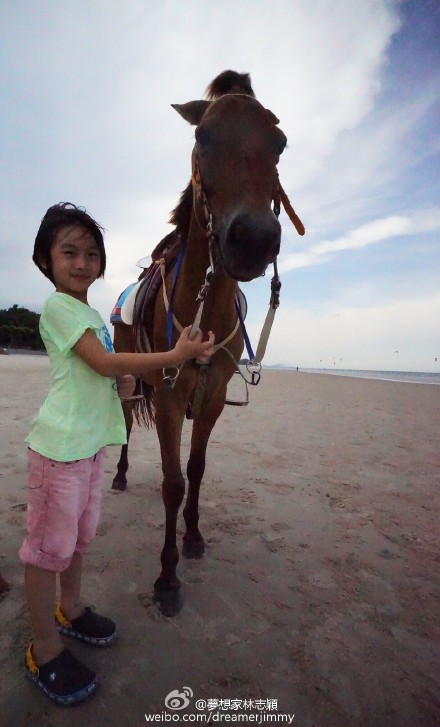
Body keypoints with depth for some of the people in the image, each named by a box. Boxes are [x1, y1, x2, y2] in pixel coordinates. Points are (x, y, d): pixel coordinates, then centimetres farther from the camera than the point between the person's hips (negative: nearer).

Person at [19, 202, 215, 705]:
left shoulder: (91, 313, 15)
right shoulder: (57, 306, -11)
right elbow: (104, 362, -22)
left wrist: (125, 382, 3)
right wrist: (174, 356, -23)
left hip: (91, 442, 9)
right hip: (59, 446, -8)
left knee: (80, 535, 21)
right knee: (48, 546, 5)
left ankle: (69, 609, 42)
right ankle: (45, 650, 23)